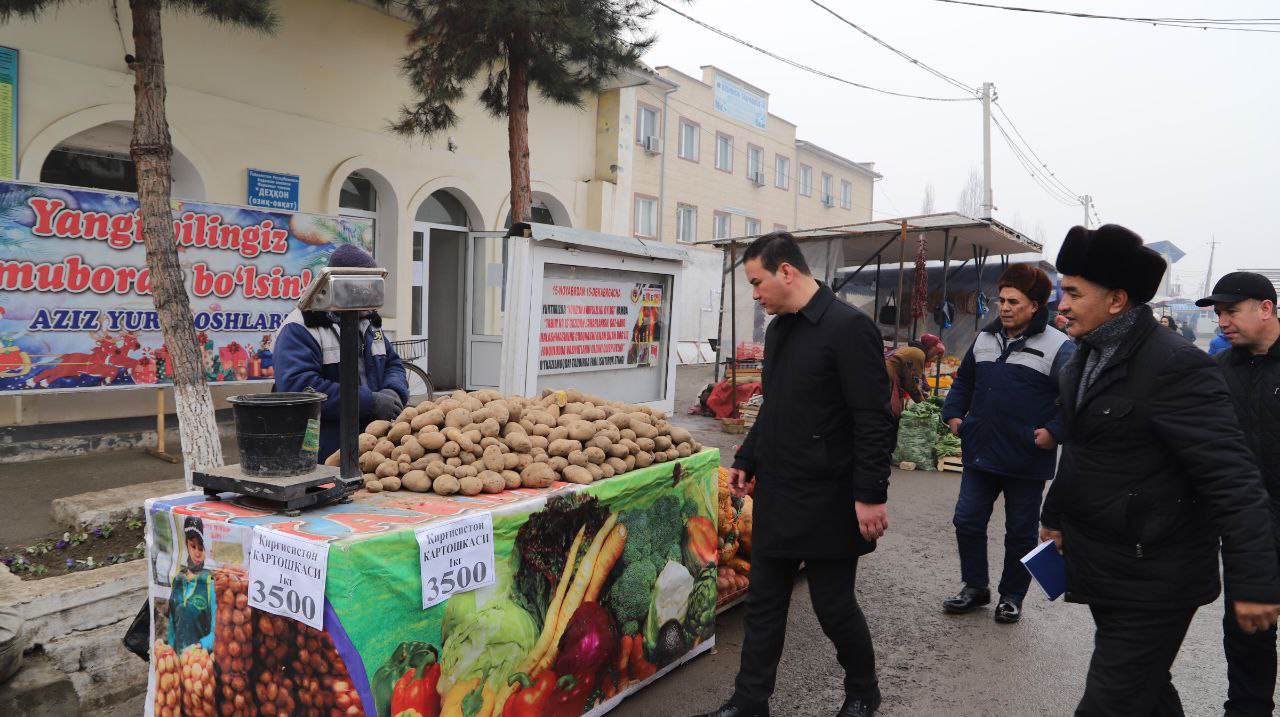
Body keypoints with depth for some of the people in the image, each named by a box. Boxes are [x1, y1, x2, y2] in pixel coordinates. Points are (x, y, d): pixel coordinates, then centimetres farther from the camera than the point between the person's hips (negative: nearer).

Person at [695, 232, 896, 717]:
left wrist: (871, 495, -19)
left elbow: (875, 419, -18)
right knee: (763, 604, 14)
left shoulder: (848, 327, -16)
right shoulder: (777, 329, 10)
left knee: (834, 605, 9)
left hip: (827, 502, -7)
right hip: (775, 495, 8)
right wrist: (746, 461, 17)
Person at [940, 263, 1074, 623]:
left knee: (1020, 533, 11)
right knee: (967, 522, 10)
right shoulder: (985, 338, 8)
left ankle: (1012, 596, 29)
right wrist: (953, 414, 10)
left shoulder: (1058, 347, -11)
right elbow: (964, 380, 21)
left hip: (1026, 462, -5)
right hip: (980, 454, 5)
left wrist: (1054, 432, -19)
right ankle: (975, 587, 28)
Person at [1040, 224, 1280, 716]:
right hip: (1100, 568, 8)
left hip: (1153, 583, -8)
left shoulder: (1174, 366, -20)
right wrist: (1055, 518, 24)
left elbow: (1232, 480, -23)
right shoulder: (1085, 359, 7)